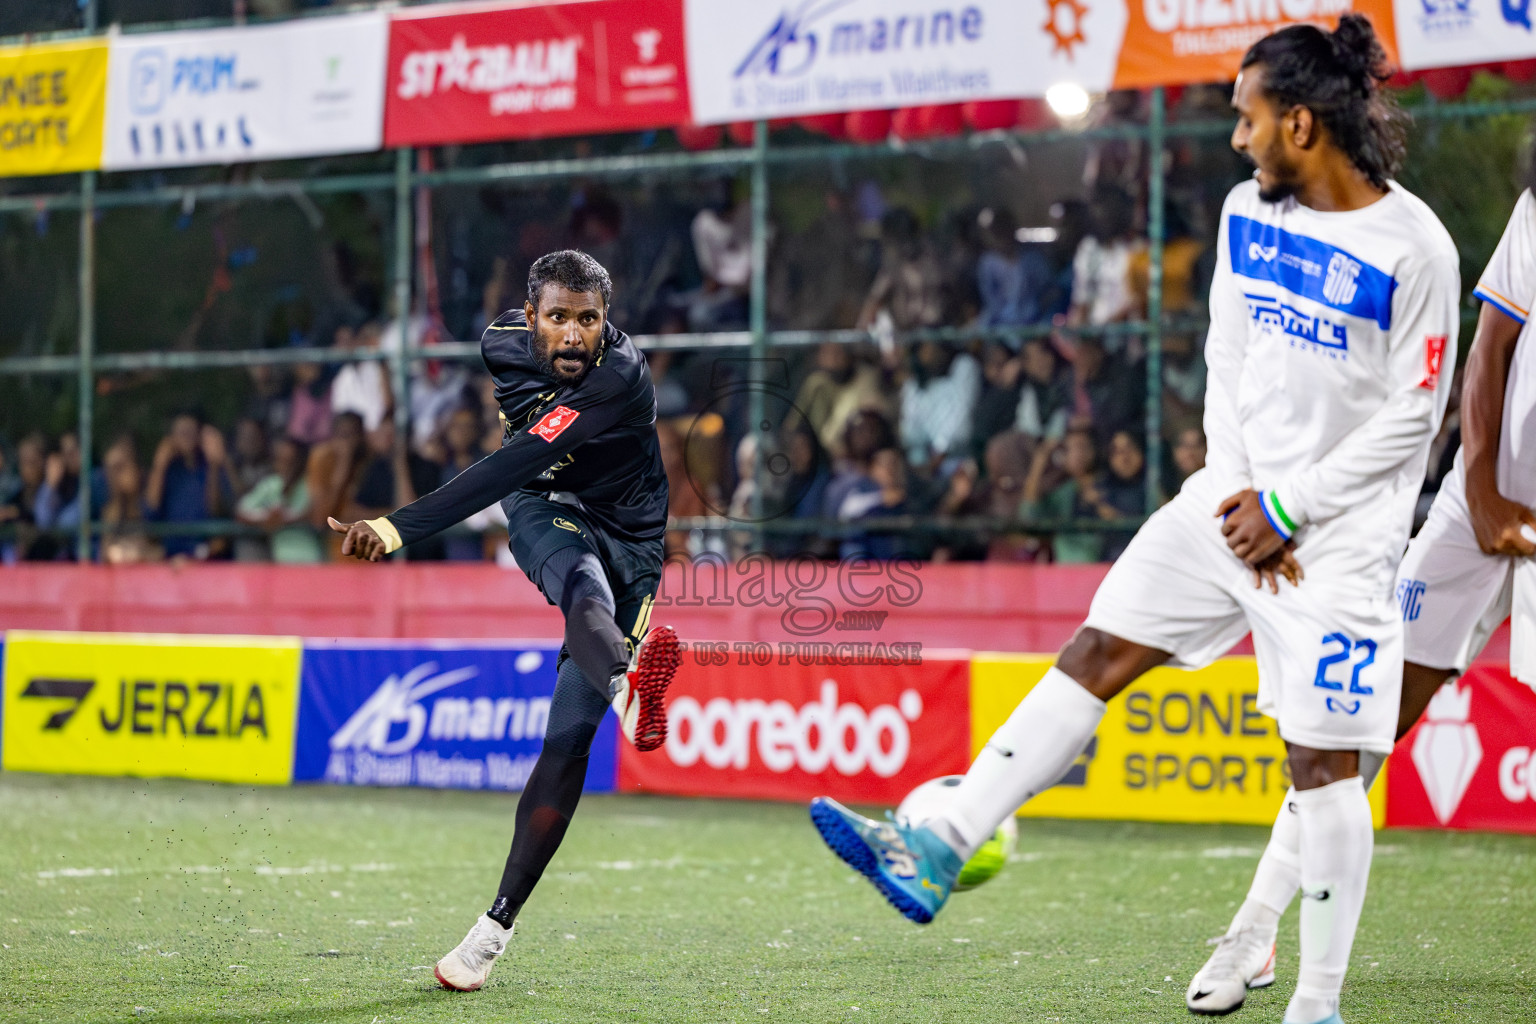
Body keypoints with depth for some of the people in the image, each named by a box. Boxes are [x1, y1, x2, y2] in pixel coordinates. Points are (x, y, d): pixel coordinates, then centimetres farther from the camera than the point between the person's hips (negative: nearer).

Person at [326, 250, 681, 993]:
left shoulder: (618, 378, -27)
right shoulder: (505, 343, -6)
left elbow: (514, 466, -37)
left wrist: (400, 528, -43)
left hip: (626, 545, -3)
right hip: (547, 515, 3)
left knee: (569, 741, -9)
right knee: (585, 590, -36)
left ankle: (499, 922, -3)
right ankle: (626, 687, -71)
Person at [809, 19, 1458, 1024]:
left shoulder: (1413, 248, -14)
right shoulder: (1248, 211, 6)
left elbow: (1412, 415, -12)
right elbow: (1228, 360, 11)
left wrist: (1290, 511, -12)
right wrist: (1237, 489, -2)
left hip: (1339, 534, -6)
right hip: (1240, 500, 6)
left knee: (1323, 763, -4)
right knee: (1094, 656, -1)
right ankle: (935, 853, -2)